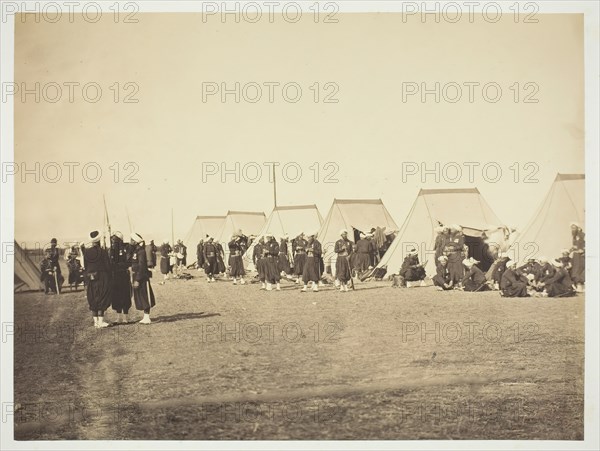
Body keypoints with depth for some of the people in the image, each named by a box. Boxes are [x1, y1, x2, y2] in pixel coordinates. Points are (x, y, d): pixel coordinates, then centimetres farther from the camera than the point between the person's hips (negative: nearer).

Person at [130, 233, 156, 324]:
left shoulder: (141, 251, -16)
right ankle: (145, 317, 18)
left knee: (145, 298, -4)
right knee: (139, 298, 12)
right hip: (136, 277, 9)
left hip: (142, 278, -9)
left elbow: (141, 266, -20)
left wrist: (137, 280, -22)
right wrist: (133, 279, 15)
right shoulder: (134, 251, 11)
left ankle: (147, 318, -1)